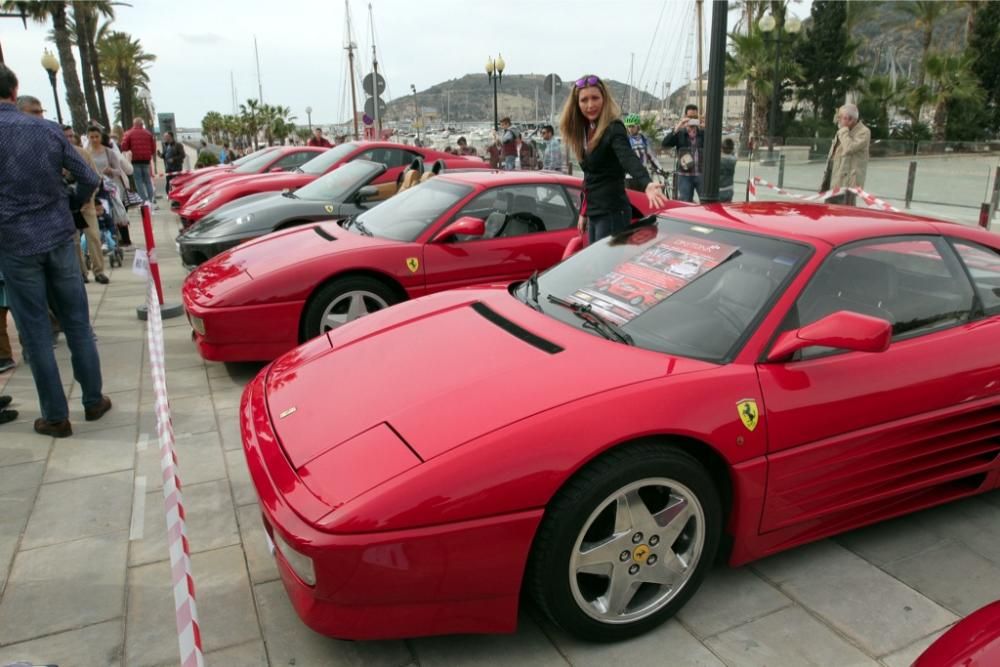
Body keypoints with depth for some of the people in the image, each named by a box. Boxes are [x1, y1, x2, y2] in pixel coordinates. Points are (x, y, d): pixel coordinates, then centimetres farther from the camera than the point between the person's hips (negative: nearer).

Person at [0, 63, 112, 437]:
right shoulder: (47, 130, 1)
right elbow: (89, 179, 5)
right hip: (60, 237, 3)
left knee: (36, 333, 4)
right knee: (77, 322, 12)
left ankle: (56, 417, 11)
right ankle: (93, 401, 20)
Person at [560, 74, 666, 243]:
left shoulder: (613, 130, -14)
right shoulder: (586, 131, 10)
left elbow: (629, 159, -33)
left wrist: (646, 184, -52)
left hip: (612, 213, -8)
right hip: (594, 214, 9)